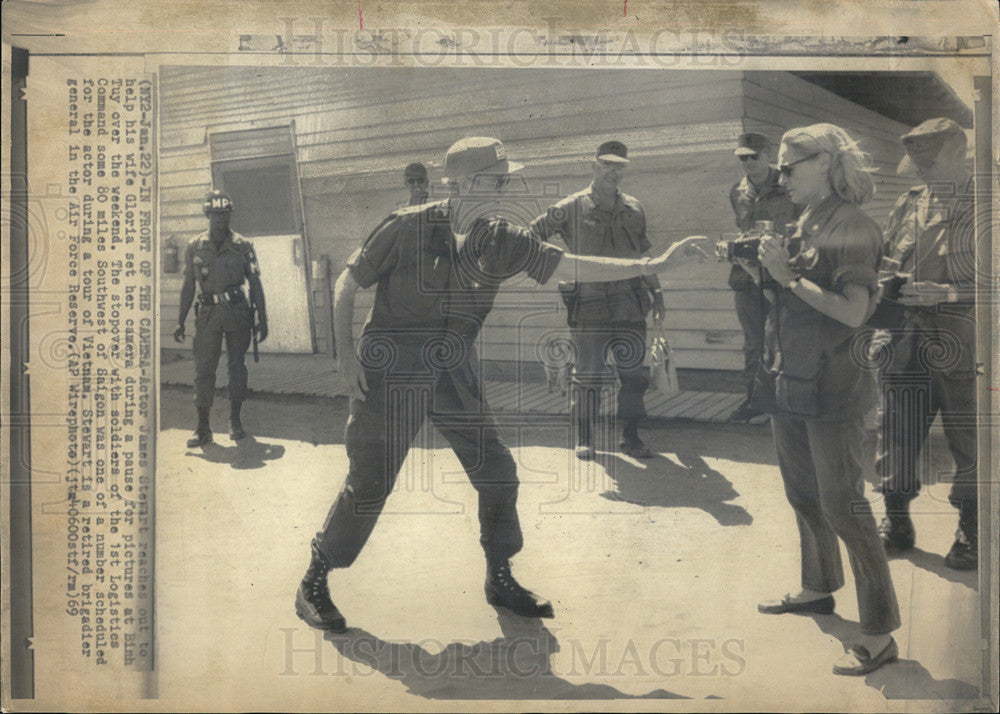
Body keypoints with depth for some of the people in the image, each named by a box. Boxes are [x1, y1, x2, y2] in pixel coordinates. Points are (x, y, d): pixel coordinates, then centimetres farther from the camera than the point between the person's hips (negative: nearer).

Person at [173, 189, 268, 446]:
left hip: (237, 312, 0)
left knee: (237, 366, 3)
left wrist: (262, 319, -1)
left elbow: (255, 284, 4)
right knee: (203, 369, -2)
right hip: (207, 314, 0)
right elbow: (188, 286, 8)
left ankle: (235, 421, 17)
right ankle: (203, 427, 3)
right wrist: (181, 322, 5)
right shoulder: (194, 247, 4)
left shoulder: (242, 246, 2)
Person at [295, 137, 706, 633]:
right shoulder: (407, 227, -11)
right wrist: (346, 356, -10)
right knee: (368, 486, -2)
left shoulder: (501, 243, 1)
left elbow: (572, 267, -1)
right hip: (391, 374, -5)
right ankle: (313, 585, 16)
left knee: (497, 472, 3)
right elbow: (346, 284, -4)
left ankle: (500, 581, 22)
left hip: (454, 377, 5)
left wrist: (652, 265, -6)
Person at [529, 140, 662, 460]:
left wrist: (656, 294, 18)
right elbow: (530, 237, 5)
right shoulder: (570, 209, 1)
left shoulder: (633, 209, 14)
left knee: (633, 373, 6)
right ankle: (584, 439, 13)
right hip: (588, 305, -4)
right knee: (588, 374, 1)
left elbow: (645, 255, 20)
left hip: (630, 304, 4)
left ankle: (630, 436, 17)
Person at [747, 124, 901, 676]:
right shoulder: (804, 224, 11)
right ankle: (819, 589, 38)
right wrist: (769, 266, 4)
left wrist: (789, 275, -19)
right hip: (789, 382, 9)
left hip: (832, 388, -8)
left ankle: (879, 633, 1)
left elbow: (853, 311, -22)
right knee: (802, 494, 19)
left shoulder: (852, 226, -13)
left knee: (841, 504, -7)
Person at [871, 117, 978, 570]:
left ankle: (971, 533, 21)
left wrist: (939, 292, -20)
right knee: (896, 435, 10)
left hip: (961, 347, -5)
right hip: (906, 343, 5)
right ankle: (896, 522, 26)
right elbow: (884, 259, 21)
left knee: (969, 442, 5)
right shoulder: (908, 204, 11)